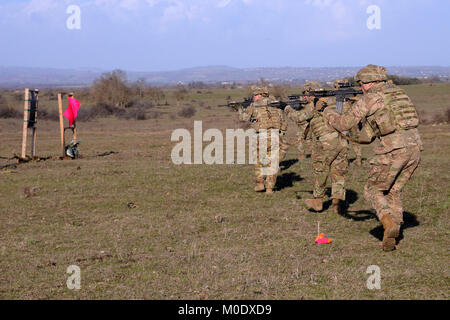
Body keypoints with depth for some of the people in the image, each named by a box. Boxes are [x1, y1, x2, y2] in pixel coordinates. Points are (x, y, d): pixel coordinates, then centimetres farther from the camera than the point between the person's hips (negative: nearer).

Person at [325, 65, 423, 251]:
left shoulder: (368, 99, 0)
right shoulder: (397, 92, 20)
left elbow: (344, 124, 5)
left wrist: (329, 116, 24)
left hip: (392, 150, -6)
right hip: (414, 147, 6)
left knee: (373, 191, 10)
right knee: (394, 191, 20)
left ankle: (389, 223, -15)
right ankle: (391, 238, 12)